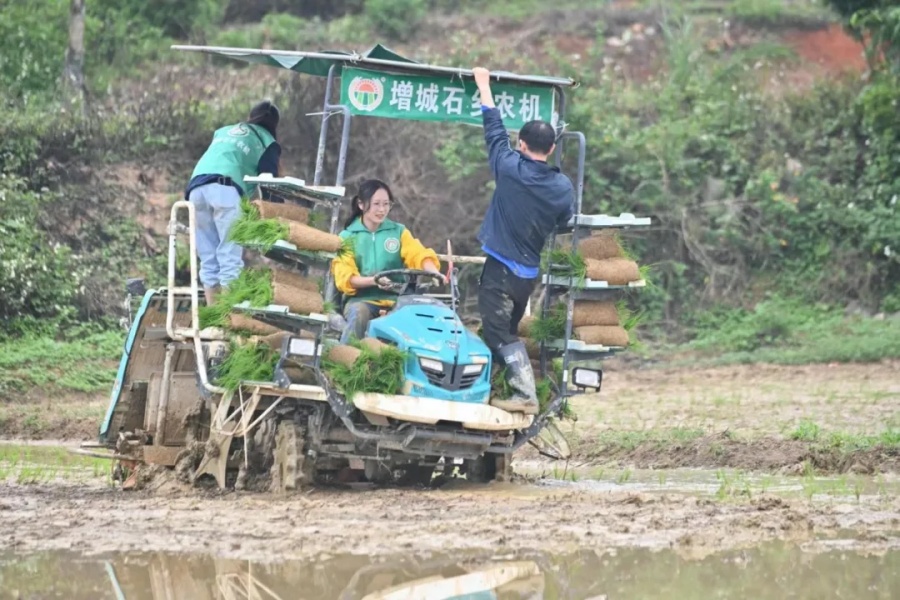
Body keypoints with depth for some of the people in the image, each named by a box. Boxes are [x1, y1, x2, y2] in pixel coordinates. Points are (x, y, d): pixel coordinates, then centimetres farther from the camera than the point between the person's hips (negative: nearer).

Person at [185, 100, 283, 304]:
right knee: (231, 258, -7)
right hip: (225, 188, -5)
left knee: (208, 261, 7)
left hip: (195, 187, 5)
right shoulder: (267, 142, 20)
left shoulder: (222, 132, 35)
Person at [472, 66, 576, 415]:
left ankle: (525, 395, -21)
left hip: (500, 268, -6)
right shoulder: (564, 187, 0)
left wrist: (484, 86, 14)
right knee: (507, 330, 18)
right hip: (530, 273, 6)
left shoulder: (510, 168, -10)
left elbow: (494, 129, 2)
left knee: (499, 332, -9)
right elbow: (566, 227, 11)